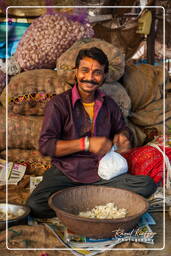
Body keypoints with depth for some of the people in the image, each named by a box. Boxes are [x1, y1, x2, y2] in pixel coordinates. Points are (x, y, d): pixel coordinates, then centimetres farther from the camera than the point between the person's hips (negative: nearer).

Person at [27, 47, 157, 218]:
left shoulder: (109, 104, 10)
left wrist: (122, 137, -1)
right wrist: (86, 143, -22)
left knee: (147, 185, -19)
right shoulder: (59, 104, -5)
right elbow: (45, 146, -12)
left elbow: (121, 129, 26)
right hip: (66, 172, -3)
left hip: (102, 173, 4)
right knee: (35, 205, -30)